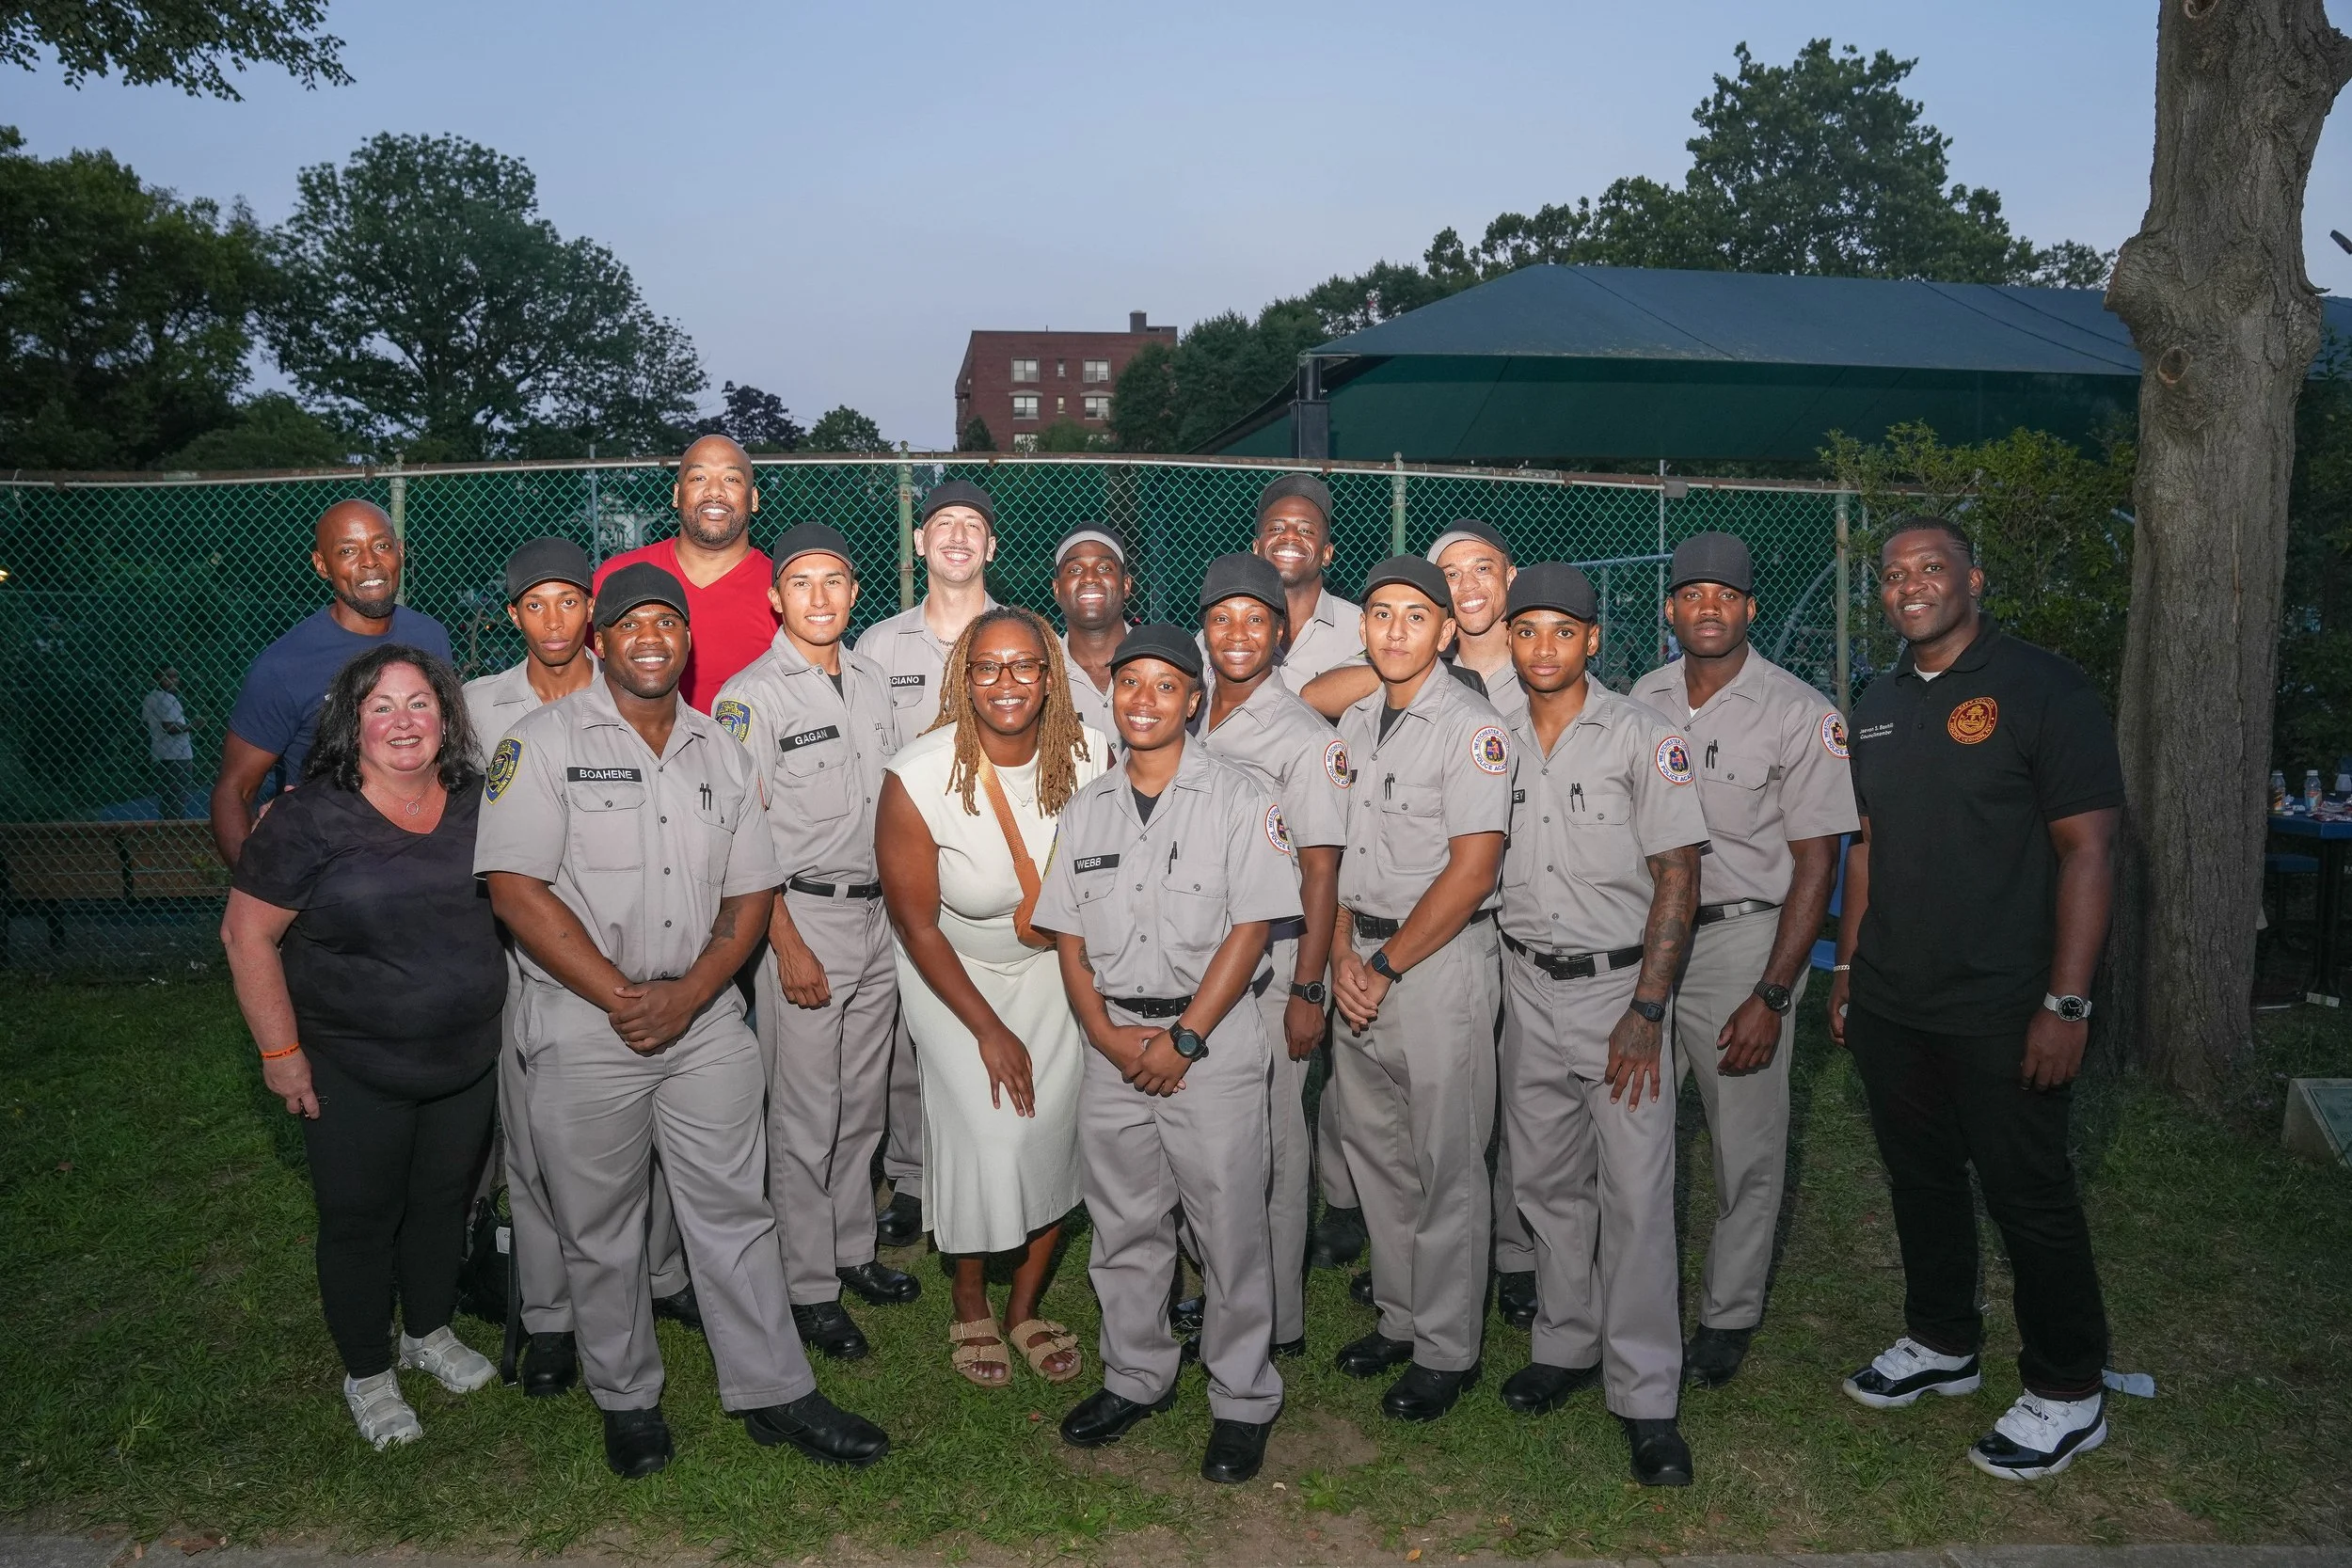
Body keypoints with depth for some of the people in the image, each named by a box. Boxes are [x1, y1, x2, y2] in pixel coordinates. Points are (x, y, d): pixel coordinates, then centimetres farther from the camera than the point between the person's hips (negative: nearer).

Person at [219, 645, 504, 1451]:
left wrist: (491, 1010, 10)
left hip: (468, 1060, 4)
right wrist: (280, 1051, -13)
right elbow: (246, 934, -13)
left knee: (444, 1200, 19)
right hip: (354, 1074, -4)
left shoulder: (476, 806, -2)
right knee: (360, 1219, 11)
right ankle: (367, 1372, 31)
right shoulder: (311, 819, -16)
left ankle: (429, 1331, 43)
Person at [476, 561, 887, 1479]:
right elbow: (516, 888, -13)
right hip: (583, 1029, -3)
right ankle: (627, 1402, 29)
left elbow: (752, 893, 7)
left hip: (706, 1020, 3)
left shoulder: (720, 752, 10)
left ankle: (773, 1393, 21)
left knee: (735, 1211, 9)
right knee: (599, 1231, 10)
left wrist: (687, 994, -8)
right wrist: (624, 998, -15)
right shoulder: (542, 742, -4)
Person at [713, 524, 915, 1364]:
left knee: (863, 1104, 15)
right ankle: (809, 1289, 13)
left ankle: (853, 1253, 30)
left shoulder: (874, 682, 11)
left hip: (876, 913, 6)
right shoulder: (751, 695, -9)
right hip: (801, 915, -6)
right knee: (805, 1118, 1)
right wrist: (788, 945, -15)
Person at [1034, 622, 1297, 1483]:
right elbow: (1069, 935, 10)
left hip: (1213, 1039, -4)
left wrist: (1182, 1039, -14)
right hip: (1112, 1041, 5)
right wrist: (1106, 1033, -5)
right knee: (1122, 1225, 14)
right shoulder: (1087, 808, 10)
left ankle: (1242, 1402, 18)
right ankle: (1136, 1378, 32)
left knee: (1229, 1231, 2)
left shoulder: (1239, 799, -4)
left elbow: (1250, 929, -10)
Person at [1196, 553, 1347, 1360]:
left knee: (1271, 1141, 2)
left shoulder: (1305, 736, -9)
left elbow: (1321, 873, -11)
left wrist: (1306, 991, -15)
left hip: (1274, 959, -6)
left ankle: (1276, 1324, 15)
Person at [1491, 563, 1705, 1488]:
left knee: (1637, 1193, -5)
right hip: (1527, 986, 4)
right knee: (1544, 1181, 12)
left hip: (1620, 985, -4)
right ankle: (1565, 1347, 29)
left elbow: (1677, 878, -9)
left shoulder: (1643, 736, -6)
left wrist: (1646, 1010, -15)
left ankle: (1646, 1401, 5)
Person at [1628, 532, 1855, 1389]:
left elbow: (1816, 862, -9)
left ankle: (1729, 1318, 23)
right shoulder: (1643, 700, 6)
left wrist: (1771, 995, -14)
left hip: (1743, 938, -4)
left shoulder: (1800, 713, -8)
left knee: (1748, 1149, 5)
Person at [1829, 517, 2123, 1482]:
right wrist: (1846, 968, 13)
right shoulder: (1877, 706, 11)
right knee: (1920, 1179, 16)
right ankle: (1942, 1344, 34)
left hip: (2001, 1010, -6)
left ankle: (2067, 1393, 20)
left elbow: (2088, 849, -12)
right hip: (1890, 1004, 6)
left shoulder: (2042, 689, -9)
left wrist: (2067, 1003, -17)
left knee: (2029, 1196, 4)